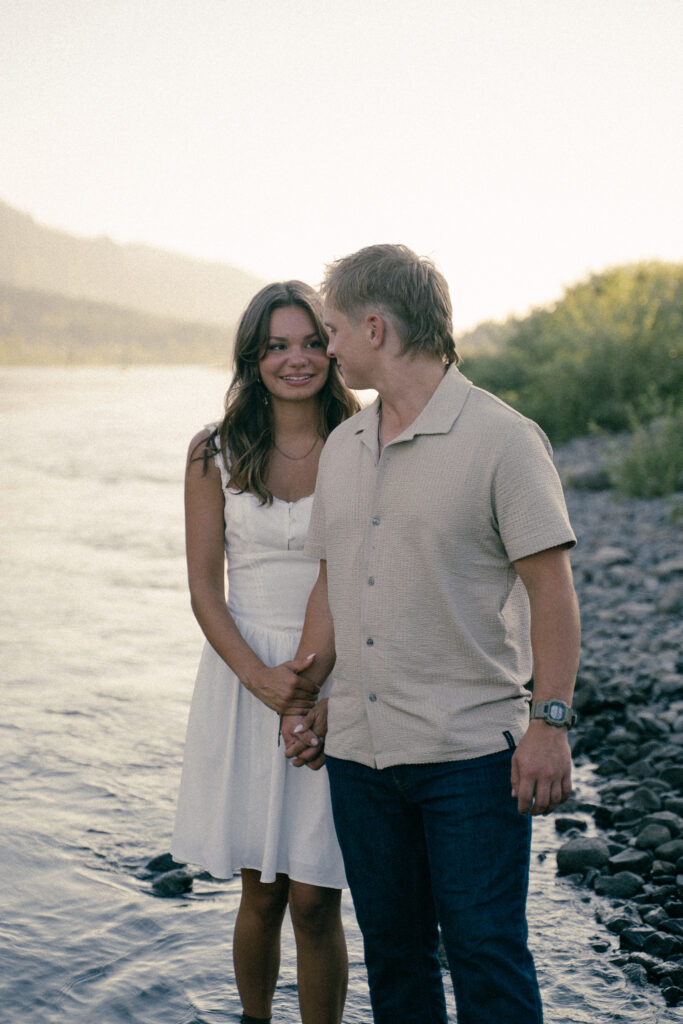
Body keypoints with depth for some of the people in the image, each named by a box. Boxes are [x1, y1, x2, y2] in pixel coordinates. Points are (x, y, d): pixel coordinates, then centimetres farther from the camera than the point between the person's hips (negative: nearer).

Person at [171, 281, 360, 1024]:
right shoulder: (216, 455, 2)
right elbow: (205, 589, 1)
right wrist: (261, 677, -13)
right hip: (243, 677, 1)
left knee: (314, 901, -1)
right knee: (261, 893, 10)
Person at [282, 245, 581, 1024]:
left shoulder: (503, 439, -8)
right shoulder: (341, 447, 11)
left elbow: (551, 588, -10)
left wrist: (550, 722, -14)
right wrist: (303, 699, 18)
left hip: (469, 753, -6)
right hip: (357, 752, 6)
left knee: (487, 956, 0)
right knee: (392, 952, 15)